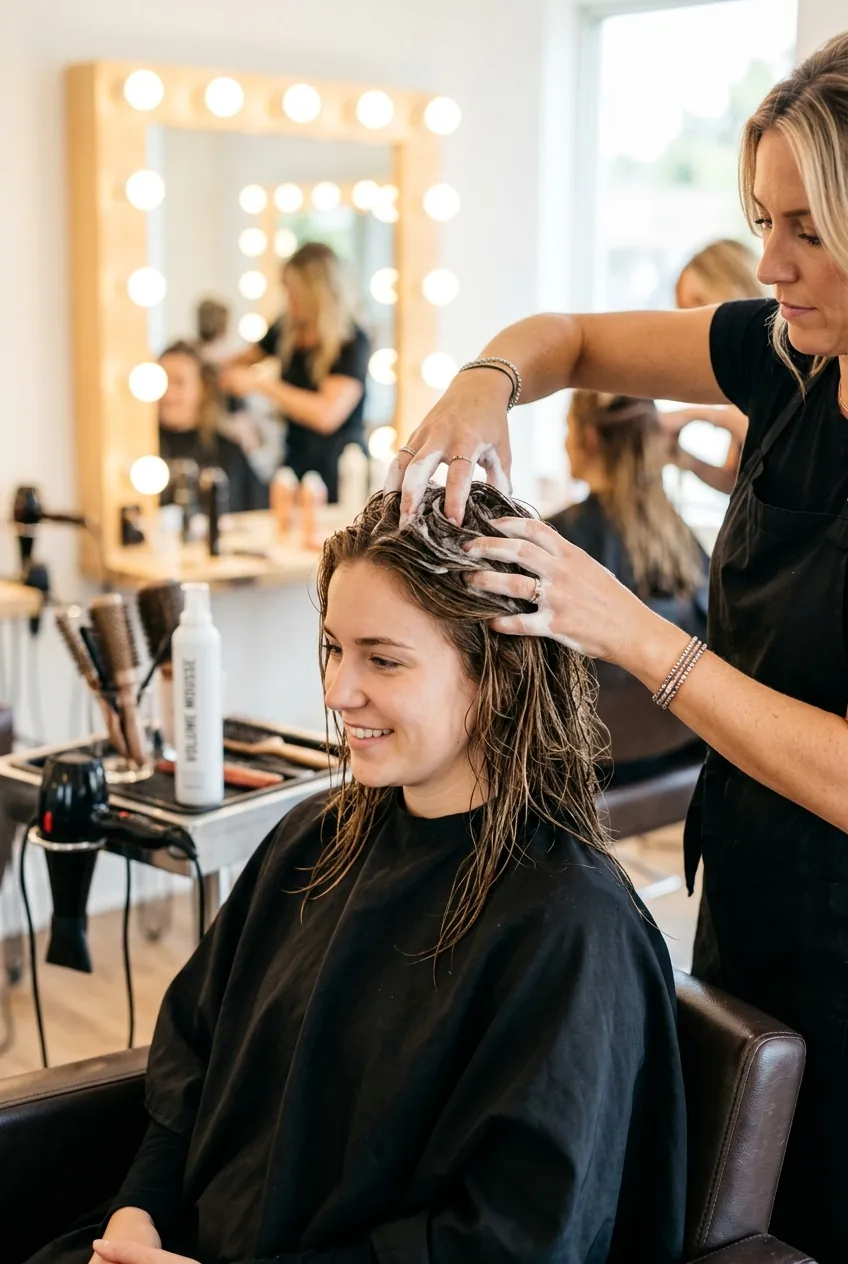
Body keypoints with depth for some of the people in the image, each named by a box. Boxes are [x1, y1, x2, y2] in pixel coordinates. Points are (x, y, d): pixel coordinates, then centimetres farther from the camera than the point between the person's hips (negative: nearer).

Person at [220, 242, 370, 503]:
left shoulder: (352, 343, -15)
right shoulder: (287, 329, 3)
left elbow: (327, 415, -28)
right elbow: (248, 358, 24)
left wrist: (261, 384, -23)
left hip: (337, 469, -5)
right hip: (296, 459, 6)